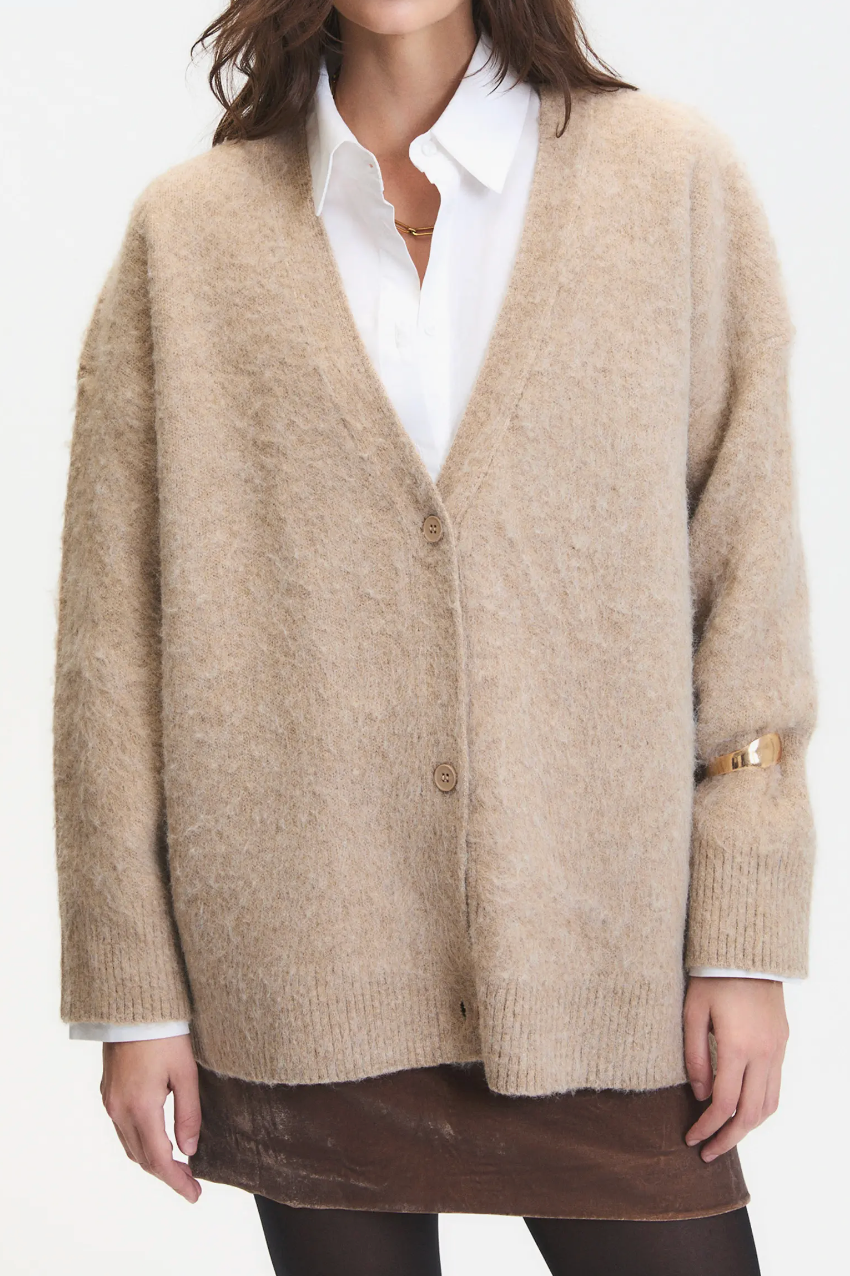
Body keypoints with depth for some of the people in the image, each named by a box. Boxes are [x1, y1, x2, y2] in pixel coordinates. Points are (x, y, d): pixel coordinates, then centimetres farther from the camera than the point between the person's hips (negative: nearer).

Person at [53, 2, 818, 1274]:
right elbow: (110, 636, 2)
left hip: (602, 973, 0)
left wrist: (748, 942, -2)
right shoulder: (189, 230, 2)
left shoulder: (678, 179, 2)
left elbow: (747, 561, 2)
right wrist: (131, 993, 1)